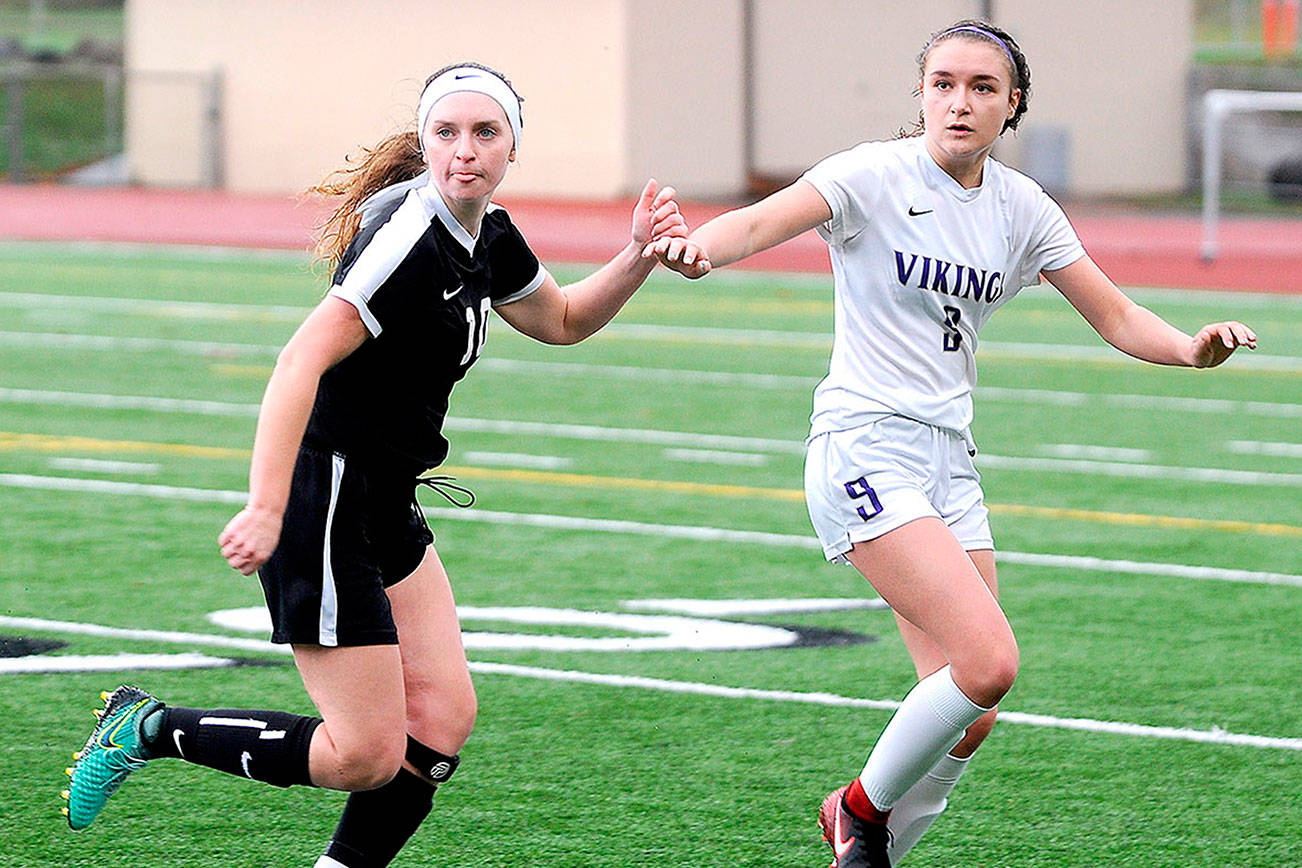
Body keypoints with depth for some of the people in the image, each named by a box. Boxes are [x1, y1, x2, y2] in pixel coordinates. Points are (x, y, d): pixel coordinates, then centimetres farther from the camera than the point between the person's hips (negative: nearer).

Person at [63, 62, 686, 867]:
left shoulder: (489, 238, 7)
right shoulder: (411, 236, -21)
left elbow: (563, 320, 28)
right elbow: (303, 360, -29)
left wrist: (637, 258, 9)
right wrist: (265, 509, -37)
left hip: (386, 512, 9)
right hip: (324, 500, -9)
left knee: (443, 720, 1)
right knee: (368, 756, -6)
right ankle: (147, 728, 7)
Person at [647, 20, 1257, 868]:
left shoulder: (1022, 207, 8)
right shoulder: (875, 176, -8)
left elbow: (1115, 316, 10)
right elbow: (758, 223, -24)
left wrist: (1191, 348, -11)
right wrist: (700, 247, -46)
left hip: (950, 462, 6)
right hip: (866, 450, -6)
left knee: (972, 715, 0)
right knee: (988, 661, -21)